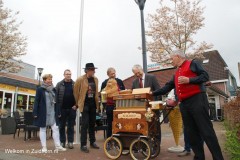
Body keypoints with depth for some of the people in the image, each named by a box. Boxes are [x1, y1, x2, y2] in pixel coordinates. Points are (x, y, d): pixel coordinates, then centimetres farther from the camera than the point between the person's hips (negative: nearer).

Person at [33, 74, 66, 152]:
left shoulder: (53, 89, 11)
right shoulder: (40, 89, -3)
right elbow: (36, 101, -5)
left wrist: (58, 112, 12)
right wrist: (35, 112, -11)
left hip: (52, 112, 4)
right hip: (43, 112, -4)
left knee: (55, 128, 3)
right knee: (43, 129, 6)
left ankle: (58, 146, 9)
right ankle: (44, 147, 15)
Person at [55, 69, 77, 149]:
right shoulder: (59, 84, 3)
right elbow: (56, 96, 0)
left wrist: (76, 105, -8)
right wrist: (57, 106, -7)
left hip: (72, 108, 0)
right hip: (62, 108, 0)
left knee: (71, 126, 6)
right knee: (62, 126, 8)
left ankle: (70, 141, 15)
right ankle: (62, 141, 20)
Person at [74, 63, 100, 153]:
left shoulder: (95, 79, 6)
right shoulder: (80, 79, -10)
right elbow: (76, 91, -2)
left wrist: (97, 102, 14)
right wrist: (78, 102, 5)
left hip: (93, 104, 5)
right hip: (85, 104, -5)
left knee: (92, 123, 13)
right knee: (85, 124, -5)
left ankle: (92, 142, 25)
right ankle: (83, 145, 4)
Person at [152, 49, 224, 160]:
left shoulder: (192, 64, 4)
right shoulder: (176, 73, 23)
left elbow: (205, 76, -4)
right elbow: (167, 87, 24)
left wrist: (189, 80, -15)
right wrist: (153, 93, 20)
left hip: (197, 100, -7)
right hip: (184, 104, 8)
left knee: (206, 131, -8)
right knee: (191, 133, 8)